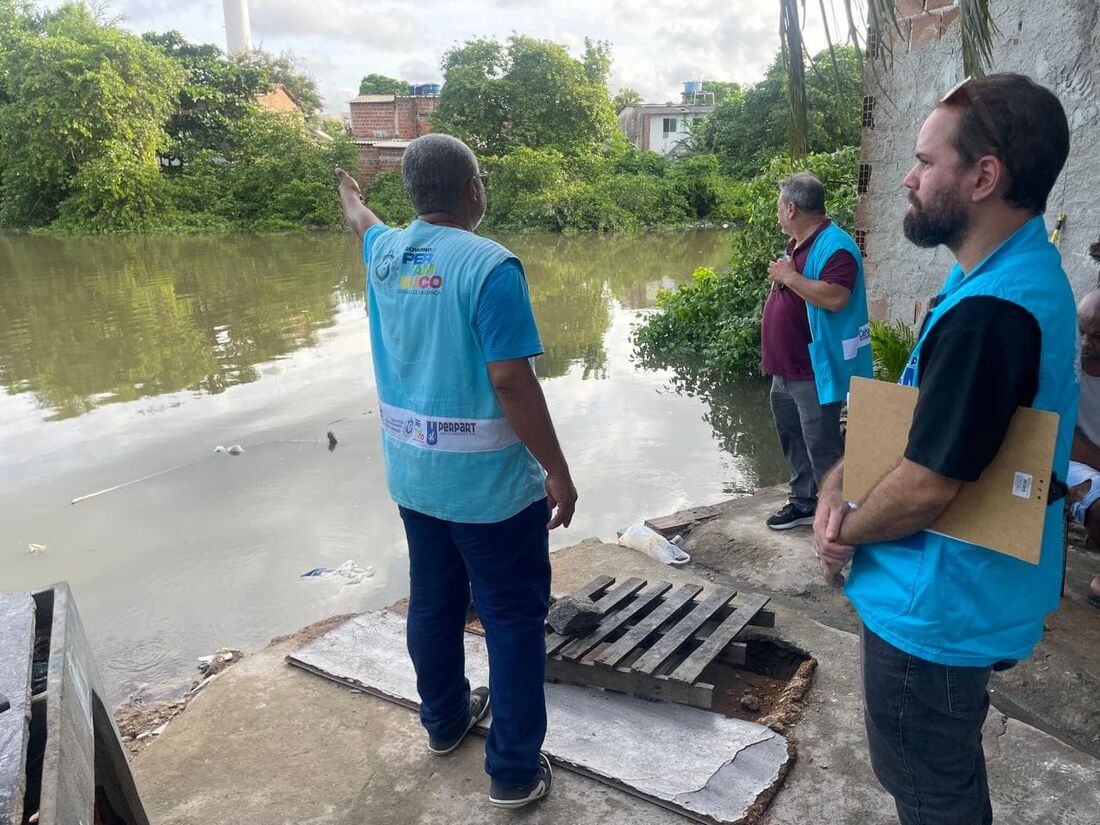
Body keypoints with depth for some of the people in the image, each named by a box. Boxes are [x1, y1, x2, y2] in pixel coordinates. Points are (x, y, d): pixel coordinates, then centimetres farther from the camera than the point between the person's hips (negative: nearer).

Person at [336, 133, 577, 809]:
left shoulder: (386, 252, 3)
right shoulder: (490, 266, -19)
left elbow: (365, 224, 29)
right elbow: (511, 381, -22)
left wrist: (352, 198, 52)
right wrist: (558, 472, -14)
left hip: (412, 473, 7)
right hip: (489, 480, -7)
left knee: (434, 600, 21)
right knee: (514, 617, 6)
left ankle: (446, 719, 42)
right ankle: (515, 770, 17)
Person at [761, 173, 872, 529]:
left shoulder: (835, 246, -17)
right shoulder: (798, 244, 14)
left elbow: (835, 298, -32)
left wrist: (789, 277, -22)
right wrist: (772, 353, 22)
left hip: (814, 372, -10)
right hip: (786, 369, 10)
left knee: (822, 446, -4)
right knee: (792, 438, 18)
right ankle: (803, 503, 32)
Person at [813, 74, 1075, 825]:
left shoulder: (989, 313, -29)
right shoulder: (1015, 275, 5)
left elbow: (929, 484, -27)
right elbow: (910, 408, 9)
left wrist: (848, 530, -8)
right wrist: (840, 481, -4)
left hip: (935, 612, -10)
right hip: (961, 595, 10)